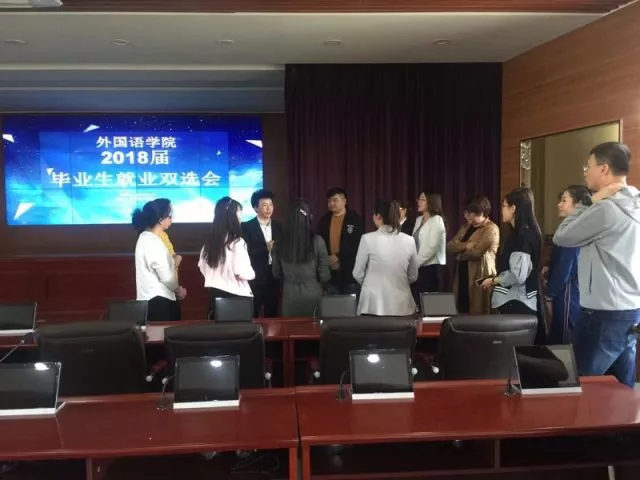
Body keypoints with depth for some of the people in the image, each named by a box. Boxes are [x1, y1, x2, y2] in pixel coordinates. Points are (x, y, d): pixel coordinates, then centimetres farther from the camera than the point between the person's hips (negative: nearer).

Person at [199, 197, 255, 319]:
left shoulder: (209, 241, 5)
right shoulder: (237, 242, -17)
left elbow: (202, 267, 14)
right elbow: (242, 272, -21)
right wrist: (252, 273, -2)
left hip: (214, 294, 7)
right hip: (236, 295, -7)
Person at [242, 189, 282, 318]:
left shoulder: (277, 227, 11)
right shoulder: (247, 227, -4)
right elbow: (246, 251, -13)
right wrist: (266, 247, -21)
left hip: (274, 277, 4)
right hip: (255, 278, -4)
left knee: (272, 314, 11)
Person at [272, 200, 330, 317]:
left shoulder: (280, 243, -5)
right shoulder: (317, 241, -13)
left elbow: (276, 273, 7)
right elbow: (324, 275, -7)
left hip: (290, 294, 2)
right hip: (312, 293, -2)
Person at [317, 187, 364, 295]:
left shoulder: (354, 219, -2)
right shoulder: (325, 219, 10)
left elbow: (357, 244, -9)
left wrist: (339, 257, -15)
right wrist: (327, 259, -6)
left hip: (350, 270, -3)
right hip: (330, 270, 3)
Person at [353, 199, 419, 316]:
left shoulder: (368, 239, -8)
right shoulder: (409, 241, 0)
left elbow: (358, 274, 1)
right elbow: (413, 276, 11)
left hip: (374, 305, -2)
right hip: (400, 305, 3)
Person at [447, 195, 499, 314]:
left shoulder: (491, 229, -7)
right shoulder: (466, 228, 17)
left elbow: (477, 252, -19)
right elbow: (449, 247, 6)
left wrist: (459, 253, -1)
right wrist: (466, 245, -11)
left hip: (480, 279, -7)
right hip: (463, 278, 7)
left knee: (478, 316, -4)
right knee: (462, 312, 8)